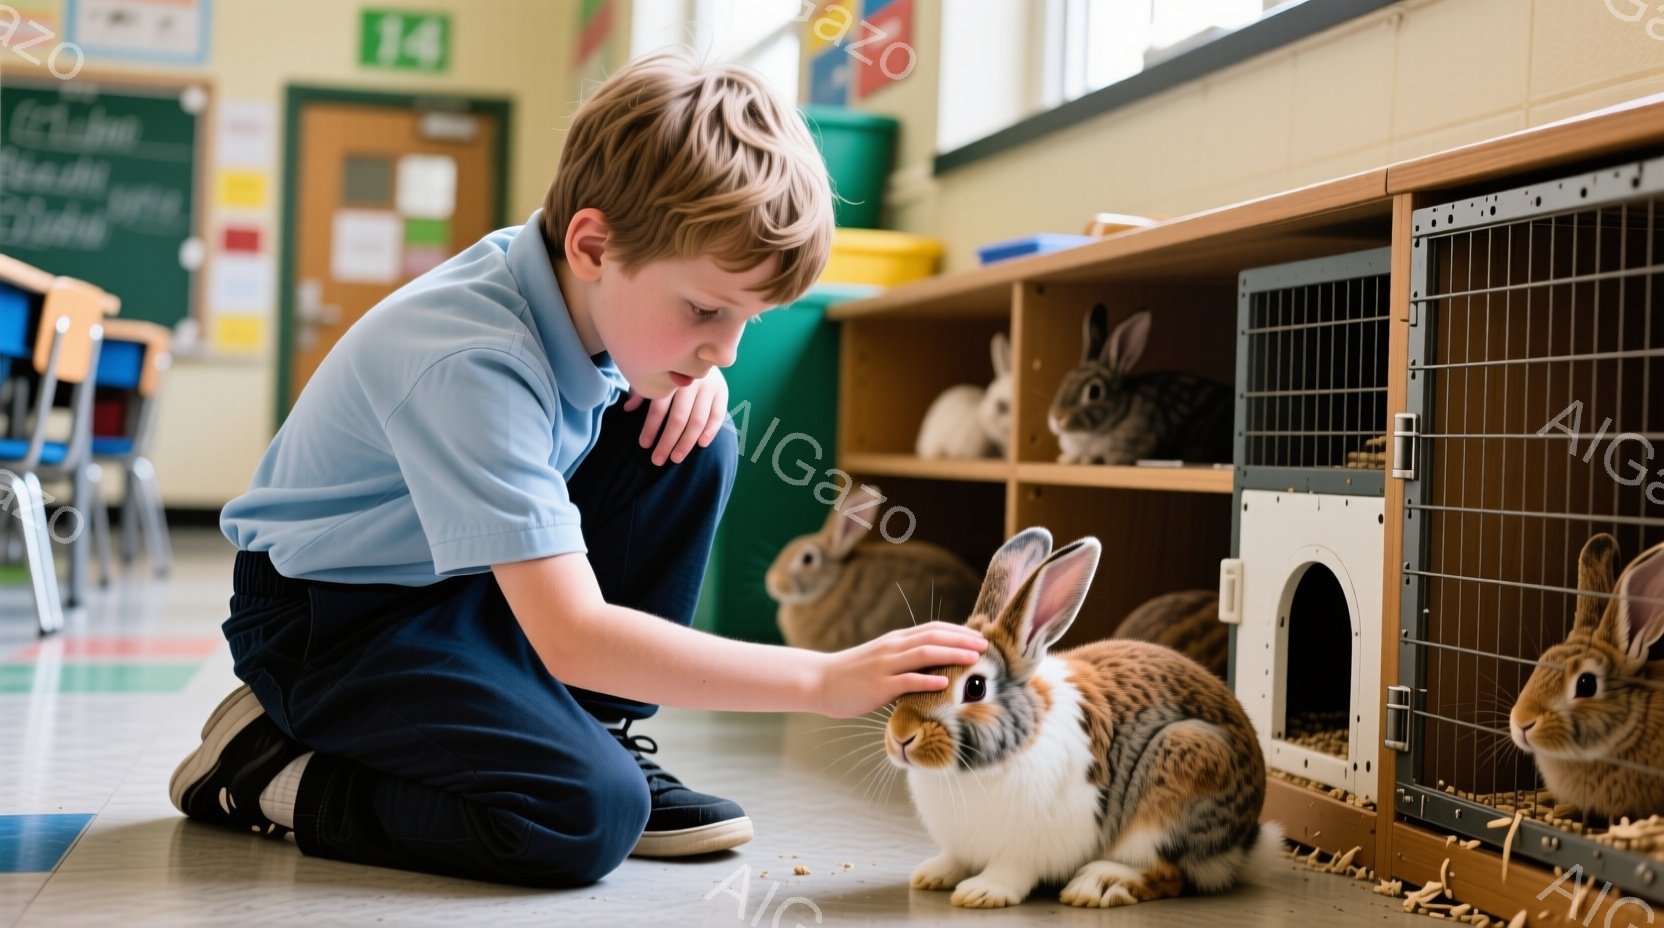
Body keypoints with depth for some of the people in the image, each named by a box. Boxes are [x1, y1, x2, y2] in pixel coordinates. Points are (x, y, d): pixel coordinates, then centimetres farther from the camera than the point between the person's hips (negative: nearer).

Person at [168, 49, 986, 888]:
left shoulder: (584, 284, -10)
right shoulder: (470, 363, -34)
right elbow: (572, 638, -38)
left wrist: (696, 375, -11)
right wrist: (825, 680, -38)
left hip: (470, 580, 8)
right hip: (332, 615, -8)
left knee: (694, 444, -10)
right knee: (590, 815, -27)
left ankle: (595, 733, 1)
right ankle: (266, 771, -7)